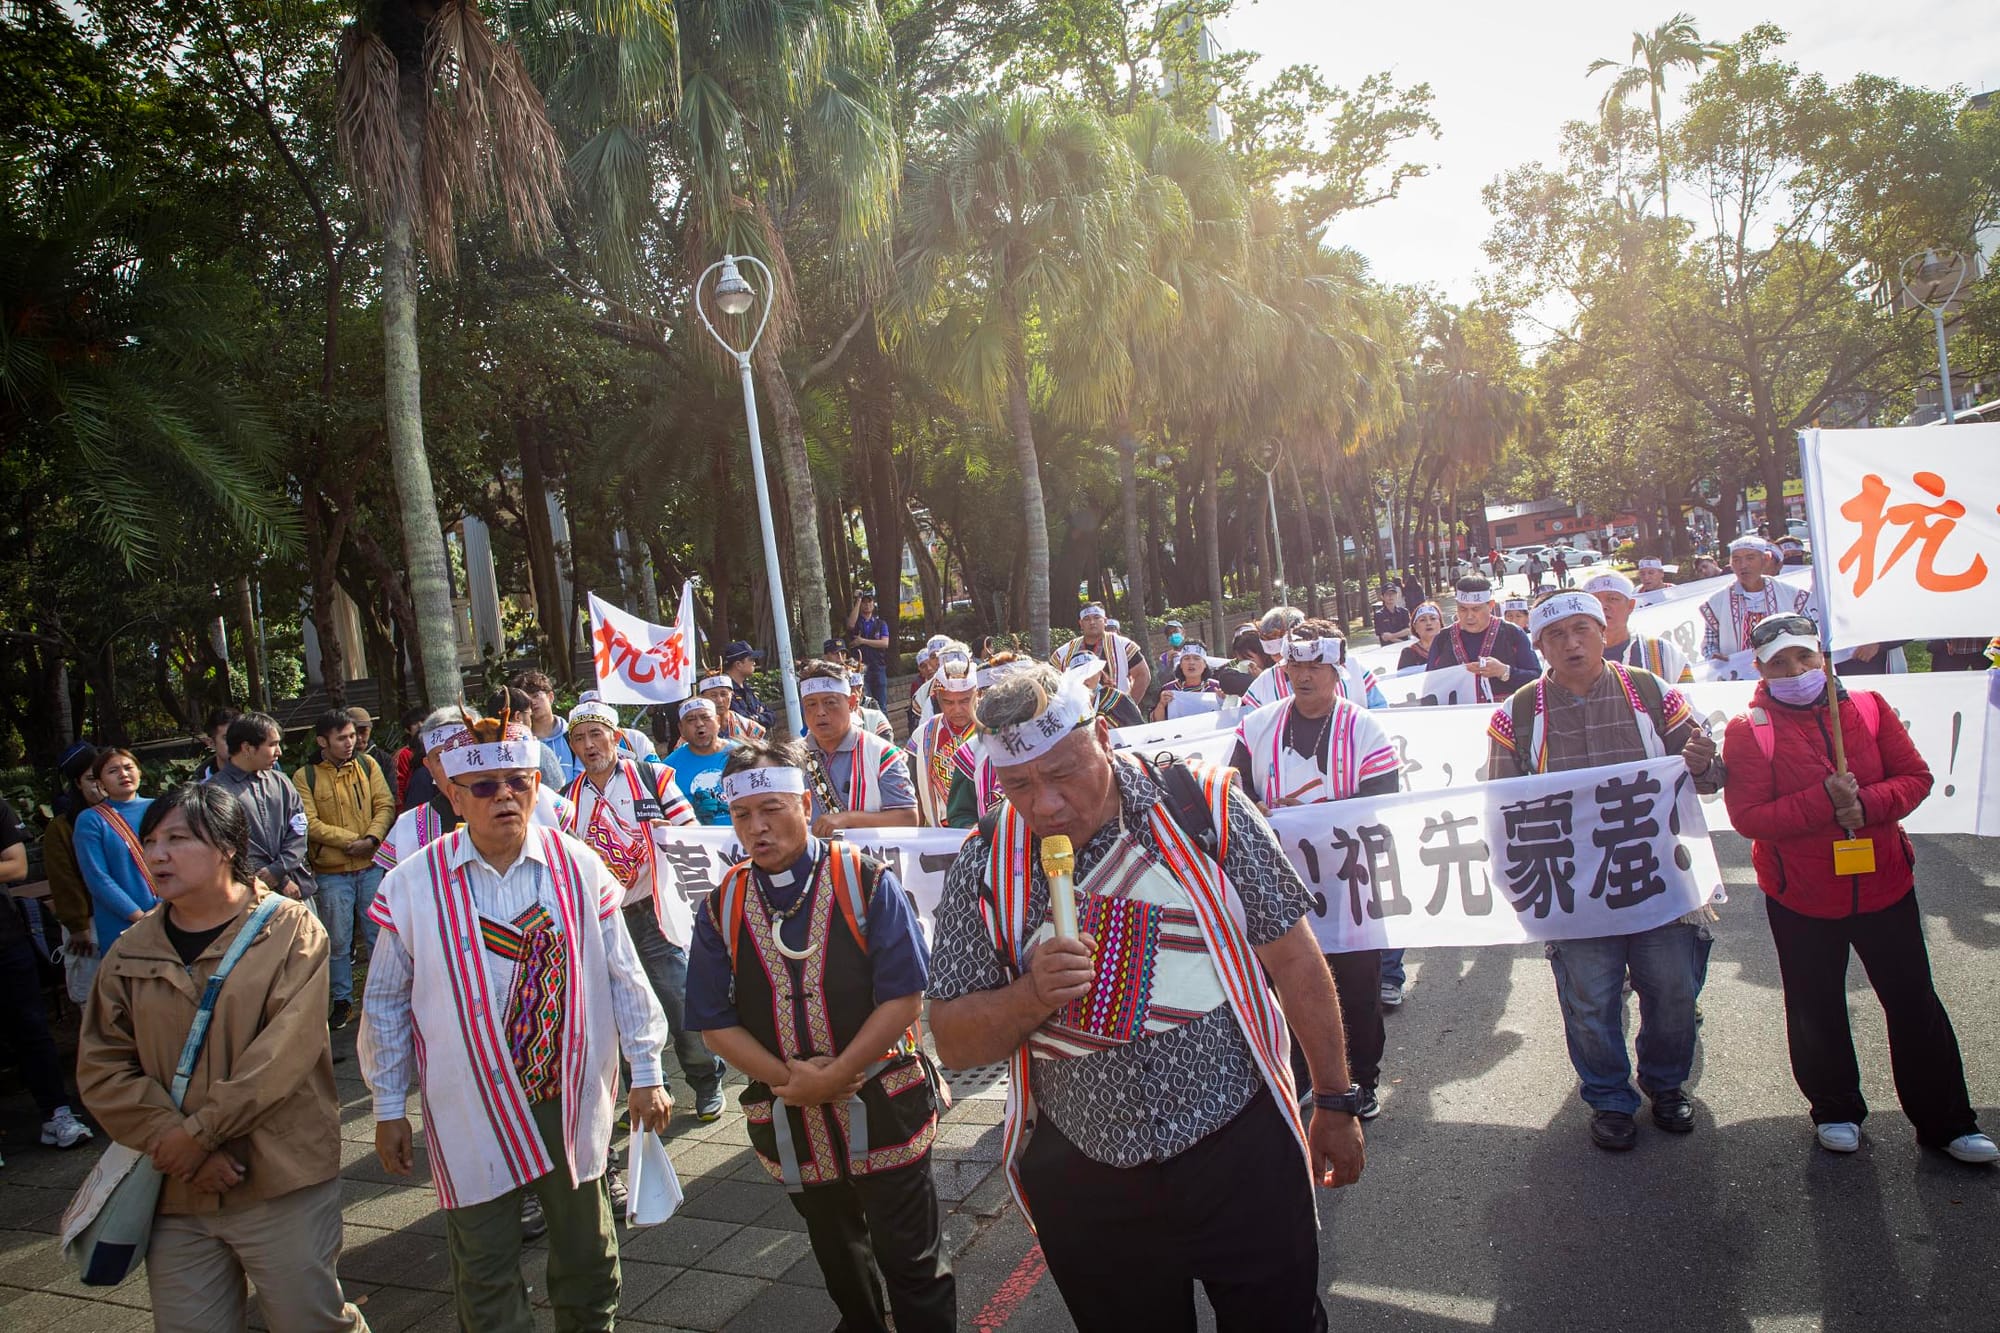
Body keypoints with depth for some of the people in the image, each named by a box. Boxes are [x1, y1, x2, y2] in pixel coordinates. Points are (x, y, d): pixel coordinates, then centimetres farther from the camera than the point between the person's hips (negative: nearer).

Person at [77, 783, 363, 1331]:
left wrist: (200, 1130, -14)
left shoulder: (291, 929, -6)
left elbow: (288, 1048, -14)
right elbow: (100, 1069, 2)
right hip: (174, 1193, 4)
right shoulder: (130, 952, 7)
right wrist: (171, 1144, -10)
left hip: (282, 1184, -4)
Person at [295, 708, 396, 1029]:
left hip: (372, 866, 2)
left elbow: (385, 806, -2)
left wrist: (372, 839, -18)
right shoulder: (305, 776, -4)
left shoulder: (367, 764, 3)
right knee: (338, 942, 9)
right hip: (332, 873, -2)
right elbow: (310, 824, -12)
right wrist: (351, 840, -17)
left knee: (379, 935, 10)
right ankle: (343, 1001, 23)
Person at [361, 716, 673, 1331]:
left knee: (588, 1256, 18)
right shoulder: (413, 886, -7)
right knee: (487, 1280, 11)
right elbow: (387, 1004, 2)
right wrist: (390, 1108, 5)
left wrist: (646, 1072, 3)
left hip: (571, 1099, 1)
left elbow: (623, 977, 2)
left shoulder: (578, 867, -5)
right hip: (471, 1113, -1)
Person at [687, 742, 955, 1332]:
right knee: (837, 1255, 24)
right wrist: (787, 1079, -13)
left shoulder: (867, 883, -11)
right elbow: (714, 1022, -1)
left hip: (883, 1109, -4)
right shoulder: (722, 907, -1)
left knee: (911, 1261, 6)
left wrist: (834, 1076, -19)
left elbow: (904, 995, -14)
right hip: (791, 1121, 4)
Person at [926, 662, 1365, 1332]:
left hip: (1242, 1156, -1)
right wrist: (1032, 995, -22)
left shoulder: (1204, 808, -11)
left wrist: (1336, 1102, 3)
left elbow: (1294, 959, -2)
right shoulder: (985, 865, -7)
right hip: (1082, 1184, 2)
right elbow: (953, 1044, -3)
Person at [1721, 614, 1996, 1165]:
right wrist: (1823, 803, -26)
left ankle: (1946, 1122, 27)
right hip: (1800, 897, -2)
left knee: (1914, 1003, 12)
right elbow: (1748, 817, -16)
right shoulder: (1748, 730, -11)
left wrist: (1866, 804, -19)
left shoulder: (1867, 707, -1)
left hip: (1884, 886, 2)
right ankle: (1835, 1110, 32)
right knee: (1817, 1012, 12)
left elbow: (1915, 777, -1)